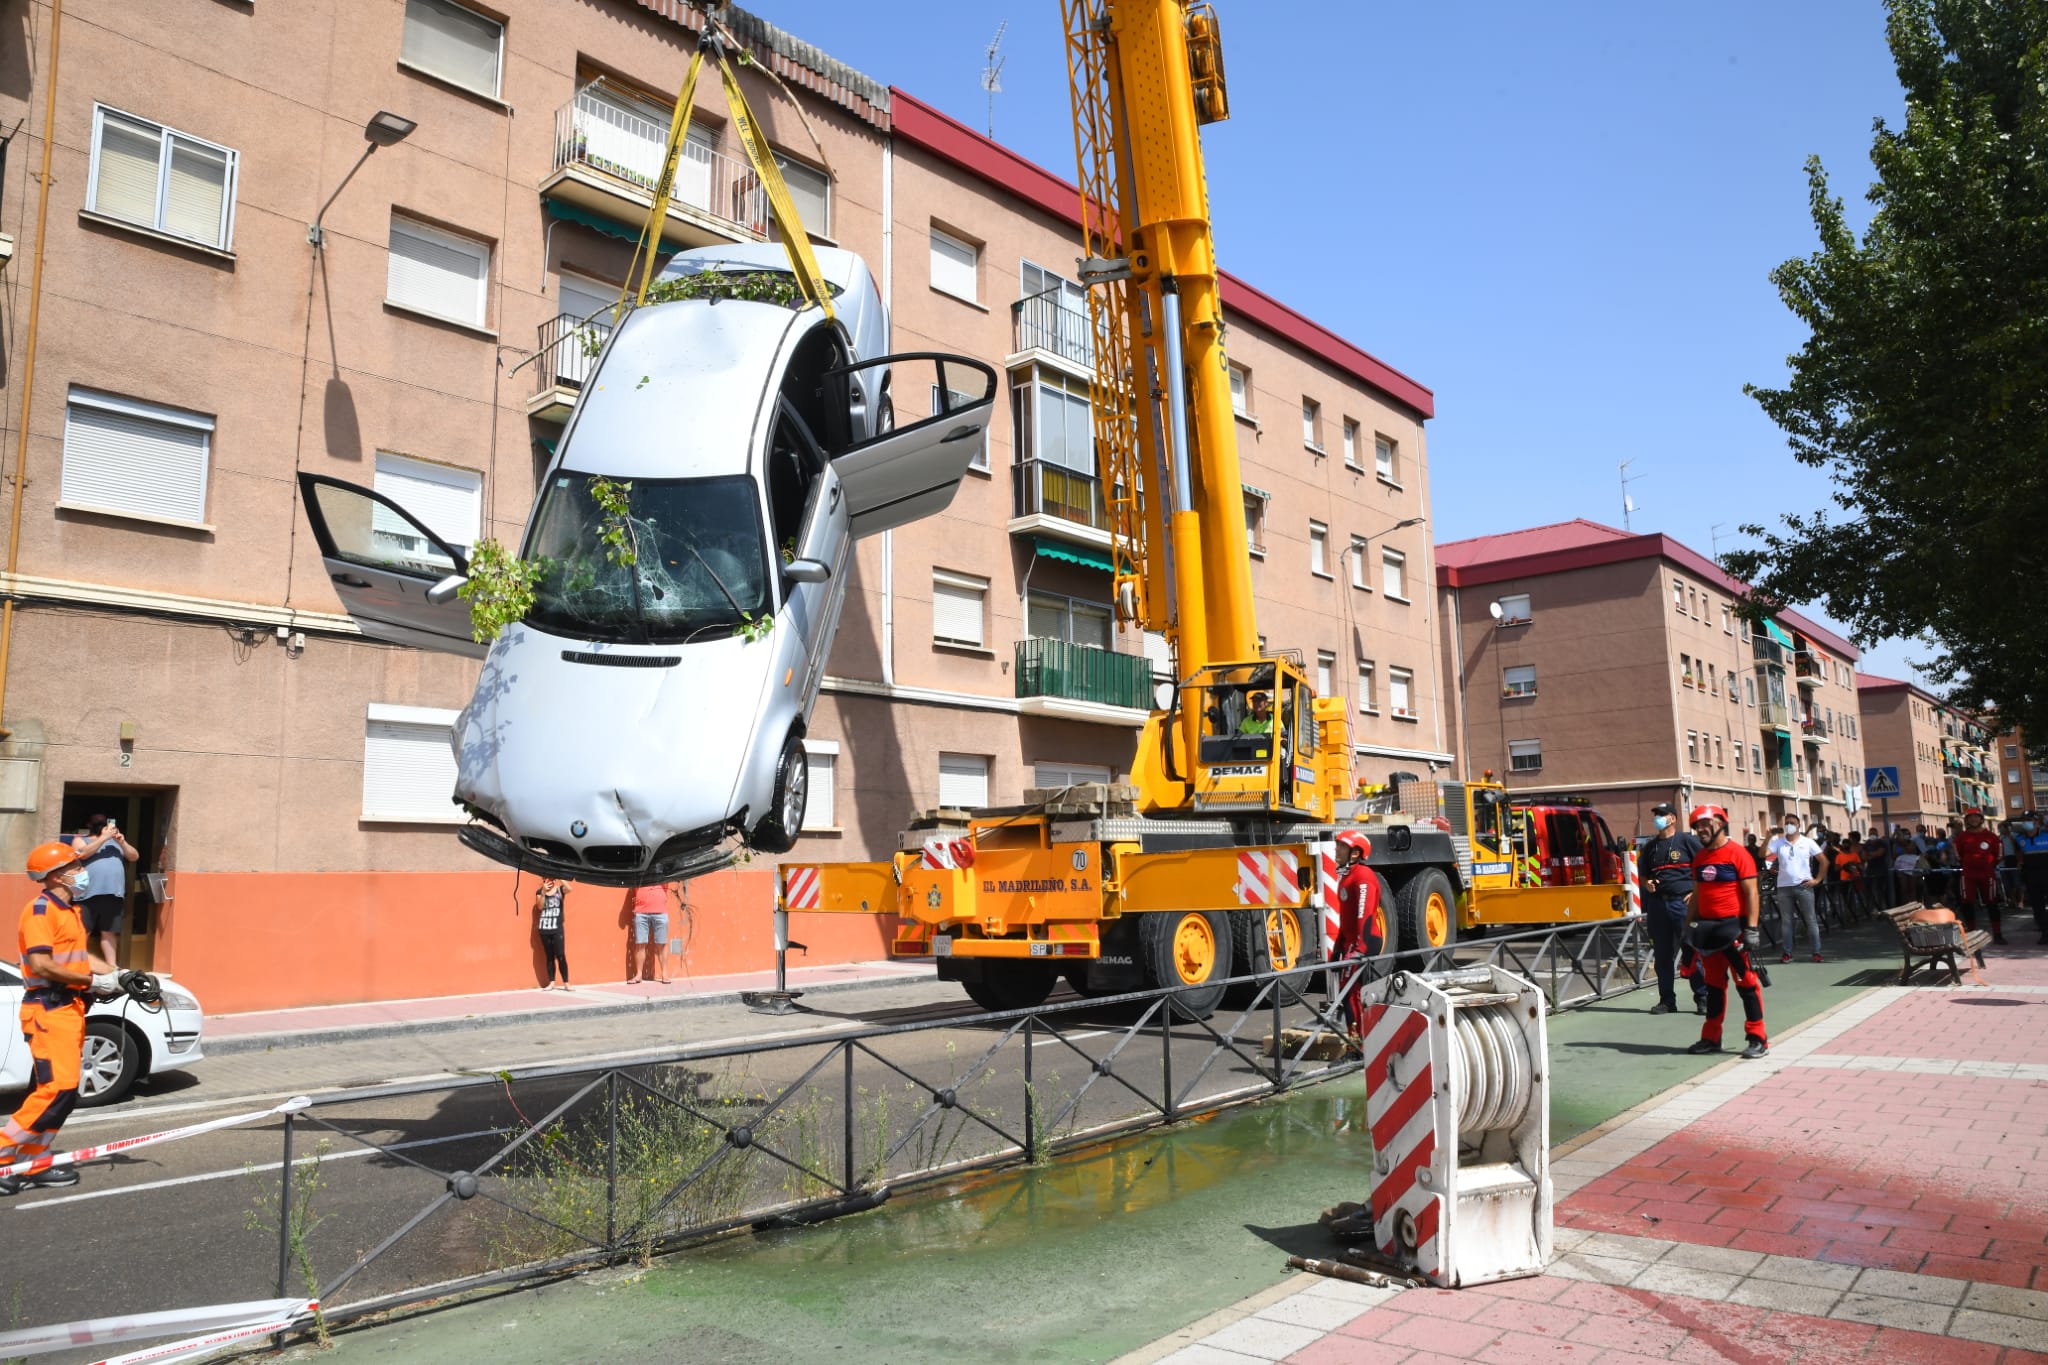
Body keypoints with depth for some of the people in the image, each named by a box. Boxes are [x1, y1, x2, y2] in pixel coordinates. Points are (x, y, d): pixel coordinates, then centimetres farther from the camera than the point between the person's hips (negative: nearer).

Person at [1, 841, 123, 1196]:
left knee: (64, 1093, 11)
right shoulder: (40, 910, -13)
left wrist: (118, 976, 8)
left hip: (70, 1007, 10)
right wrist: (92, 981, -18)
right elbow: (41, 965, -21)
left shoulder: (70, 910, 17)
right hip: (48, 1009, -10)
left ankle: (33, 1163, 18)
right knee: (57, 1090, -15)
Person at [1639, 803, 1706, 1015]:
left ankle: (1702, 998, 4)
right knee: (1662, 955, 7)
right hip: (1657, 904, 5)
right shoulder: (1651, 846, 15)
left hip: (1683, 902, -5)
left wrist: (1696, 892, -9)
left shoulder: (1686, 840, 0)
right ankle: (1667, 1000, 14)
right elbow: (1644, 874, 24)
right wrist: (1647, 884, 2)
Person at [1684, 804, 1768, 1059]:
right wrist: (1689, 927, 16)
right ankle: (1711, 1038, 20)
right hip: (1707, 927, 7)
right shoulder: (1700, 858, 12)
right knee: (1713, 983, 13)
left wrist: (1751, 928, -17)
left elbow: (1751, 892, -12)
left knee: (1746, 981, -3)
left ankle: (1758, 1039, 4)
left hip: (1732, 926, -7)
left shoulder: (1737, 853, -9)